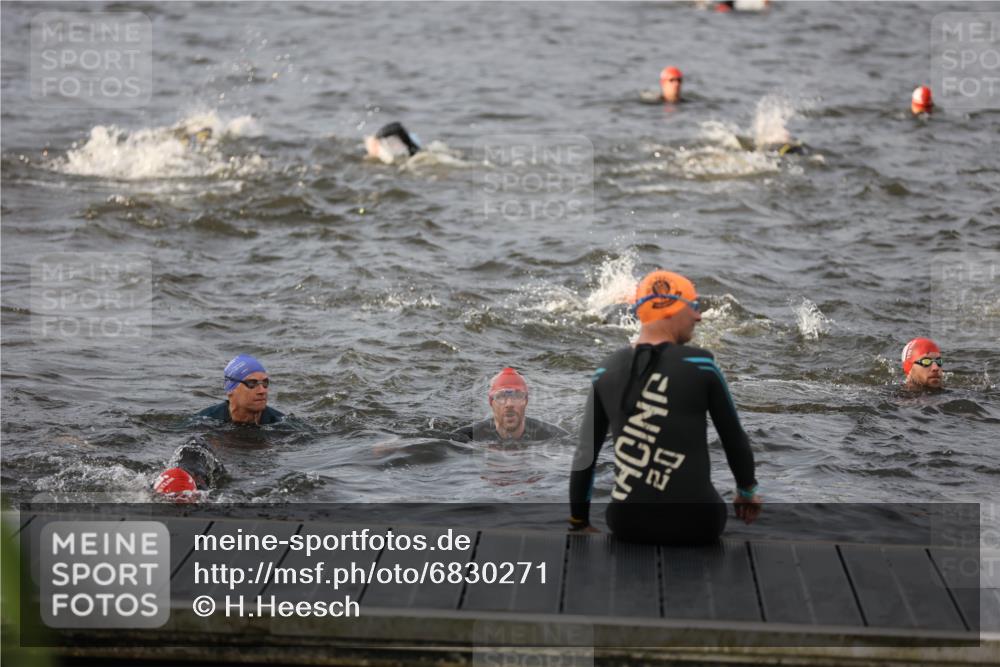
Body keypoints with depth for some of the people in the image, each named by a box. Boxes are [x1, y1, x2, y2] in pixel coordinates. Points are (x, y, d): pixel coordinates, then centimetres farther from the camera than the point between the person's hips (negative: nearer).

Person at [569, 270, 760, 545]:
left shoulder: (606, 372, 4)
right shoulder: (700, 364, -5)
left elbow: (586, 452, 6)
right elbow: (733, 437, 5)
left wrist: (579, 523, 17)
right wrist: (748, 491, 23)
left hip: (628, 522, 3)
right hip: (693, 522, -3)